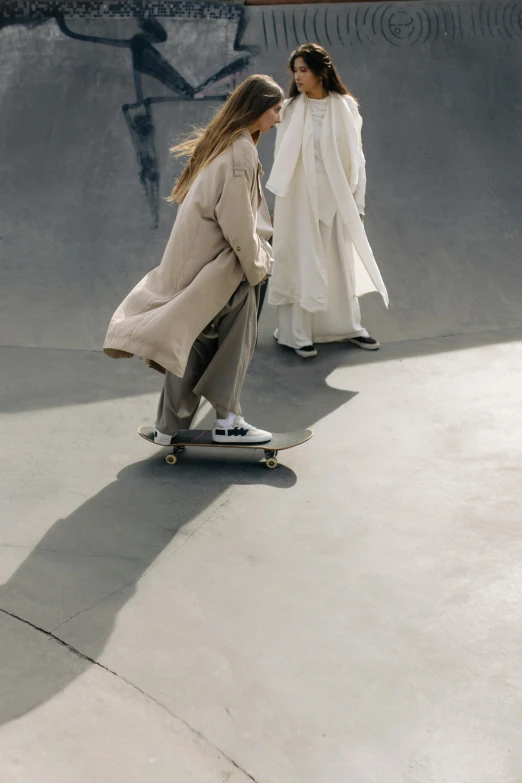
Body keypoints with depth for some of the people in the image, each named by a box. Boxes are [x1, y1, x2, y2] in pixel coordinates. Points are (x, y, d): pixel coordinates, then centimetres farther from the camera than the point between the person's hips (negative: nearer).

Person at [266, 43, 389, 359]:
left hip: (338, 198, 2)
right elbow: (282, 159, -1)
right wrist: (278, 204, -4)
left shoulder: (346, 107, 0)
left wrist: (358, 203, 1)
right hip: (301, 199, -2)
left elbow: (356, 158, 2)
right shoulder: (291, 110, -2)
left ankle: (350, 326, 25)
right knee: (302, 264, 3)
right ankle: (300, 334, 11)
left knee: (343, 262, 12)